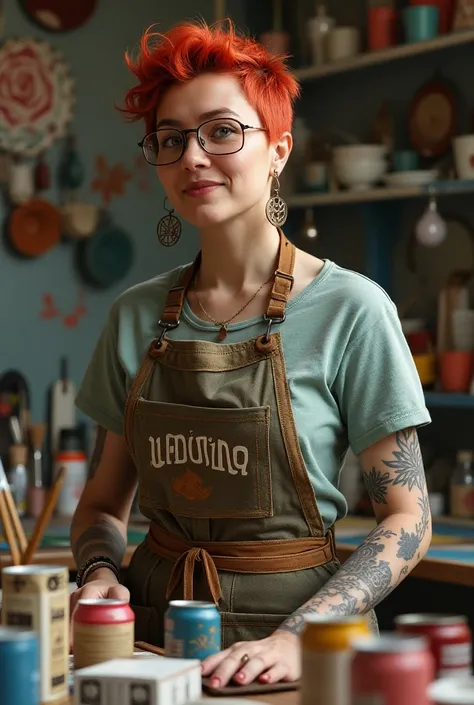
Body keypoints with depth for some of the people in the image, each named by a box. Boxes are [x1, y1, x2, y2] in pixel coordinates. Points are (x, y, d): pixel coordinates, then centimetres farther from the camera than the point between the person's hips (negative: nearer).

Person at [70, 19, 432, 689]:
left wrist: (294, 636, -17)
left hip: (291, 610, -3)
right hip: (153, 626, 3)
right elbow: (103, 503, 13)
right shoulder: (137, 316, 7)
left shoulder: (351, 310, -5)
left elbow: (407, 519, -5)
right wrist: (99, 573, -8)